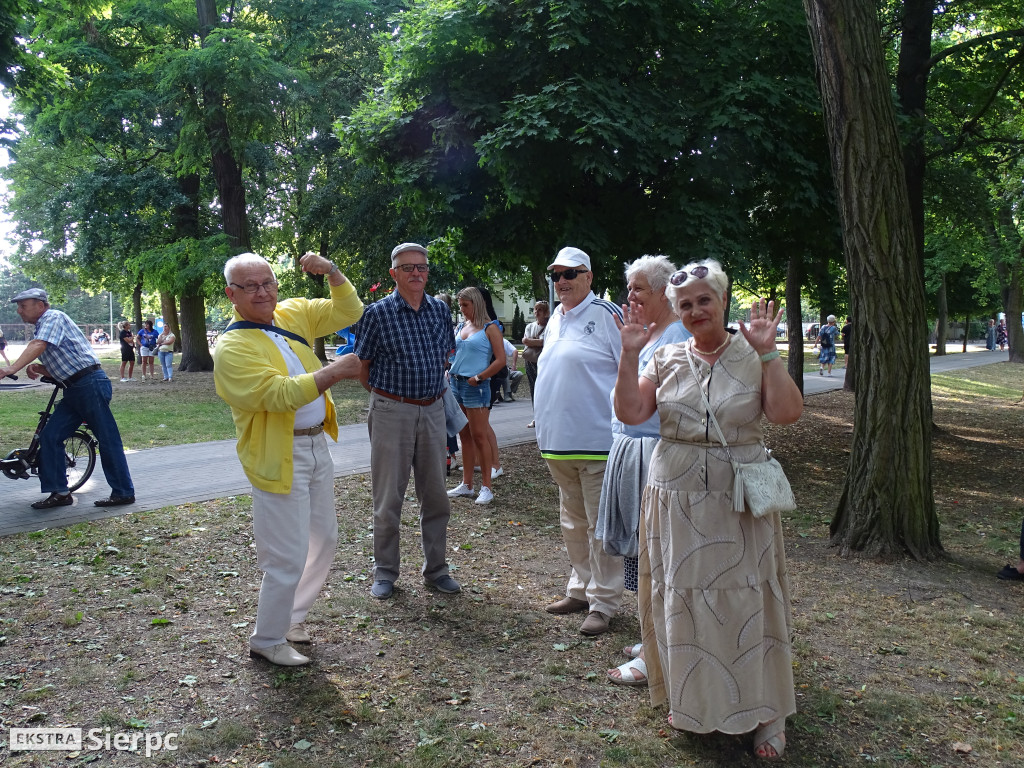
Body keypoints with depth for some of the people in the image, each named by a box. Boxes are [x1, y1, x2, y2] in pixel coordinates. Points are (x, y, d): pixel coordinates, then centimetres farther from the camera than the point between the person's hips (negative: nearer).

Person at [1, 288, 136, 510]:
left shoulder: (54, 317, -5)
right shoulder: (42, 328, 23)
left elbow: (37, 346, -23)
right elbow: (58, 368, 22)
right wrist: (38, 369, 2)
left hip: (91, 385, -10)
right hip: (75, 389, 10)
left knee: (107, 440, -3)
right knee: (49, 437, 4)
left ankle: (124, 493, 4)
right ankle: (59, 492, 10)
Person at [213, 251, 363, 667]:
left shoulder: (293, 314, 6)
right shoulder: (232, 348, -15)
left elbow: (348, 312, 11)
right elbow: (279, 395, -26)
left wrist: (331, 271, -4)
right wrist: (335, 371, -28)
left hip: (316, 445, 8)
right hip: (279, 457, -8)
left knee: (323, 538, 20)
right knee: (289, 556, -2)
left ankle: (291, 615, 38)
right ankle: (267, 641, 19)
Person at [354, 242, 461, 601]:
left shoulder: (440, 310, 6)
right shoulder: (378, 312, -7)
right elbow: (362, 368, 0)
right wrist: (388, 394, 6)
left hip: (432, 410, 4)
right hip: (391, 412, -4)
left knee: (436, 495, 10)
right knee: (389, 496, 5)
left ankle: (436, 568, 24)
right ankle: (385, 572, 19)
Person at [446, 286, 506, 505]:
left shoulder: (489, 328, -5)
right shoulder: (460, 327, 14)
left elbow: (501, 360, -10)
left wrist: (479, 377, -12)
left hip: (476, 387, -6)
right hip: (456, 383, 7)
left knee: (479, 436, -5)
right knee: (465, 436, 11)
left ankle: (486, 487, 2)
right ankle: (466, 485, 18)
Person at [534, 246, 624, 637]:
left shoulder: (606, 314, -9)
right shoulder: (555, 319, 16)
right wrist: (544, 427, 23)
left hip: (597, 441, -8)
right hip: (558, 441, 8)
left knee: (600, 526, 1)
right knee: (573, 523, 19)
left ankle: (603, 602, 11)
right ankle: (580, 589, 33)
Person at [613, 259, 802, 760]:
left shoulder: (754, 356, -3)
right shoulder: (665, 360, 4)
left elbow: (787, 413, -15)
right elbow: (630, 413, -5)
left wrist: (767, 353, -20)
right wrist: (630, 355, -12)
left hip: (741, 500, -2)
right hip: (677, 498, 3)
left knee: (746, 601, 5)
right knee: (680, 597, 11)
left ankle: (764, 714, 22)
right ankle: (690, 701, 32)